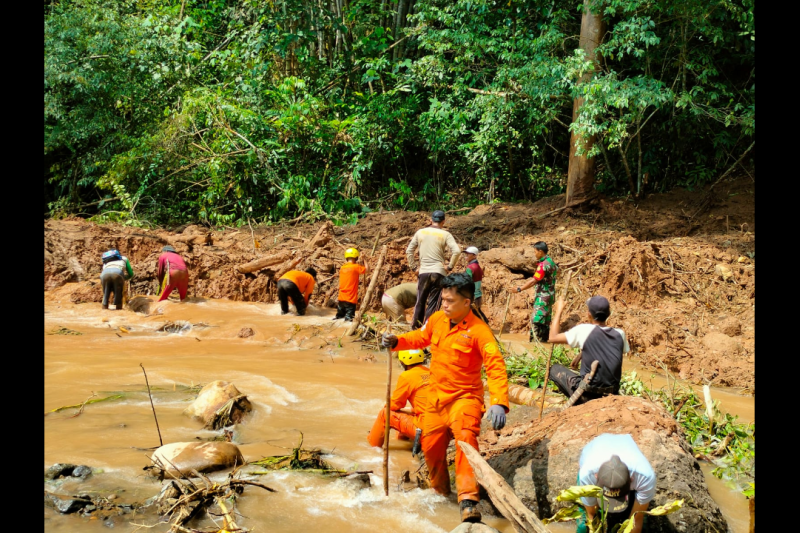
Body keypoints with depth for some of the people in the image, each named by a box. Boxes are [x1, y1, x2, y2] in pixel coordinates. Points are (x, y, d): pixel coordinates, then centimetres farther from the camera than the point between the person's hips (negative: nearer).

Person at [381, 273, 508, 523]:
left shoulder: (479, 331, -20)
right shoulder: (438, 319, -2)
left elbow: (496, 367, -28)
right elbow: (420, 337, 18)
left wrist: (499, 402, -41)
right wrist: (396, 341, -2)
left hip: (464, 397, -6)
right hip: (436, 397, 6)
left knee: (465, 437, -31)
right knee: (431, 447, 15)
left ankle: (468, 502, -32)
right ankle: (440, 492, 43)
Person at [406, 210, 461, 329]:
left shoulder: (420, 232, 6)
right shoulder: (445, 234, -2)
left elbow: (409, 250, 9)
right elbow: (457, 251, -14)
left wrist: (413, 266, 15)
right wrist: (450, 266, -4)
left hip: (423, 272, 2)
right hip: (439, 272, -2)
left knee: (420, 301, 14)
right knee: (433, 303, 2)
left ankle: (415, 327, 21)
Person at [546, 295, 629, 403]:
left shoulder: (584, 330, -13)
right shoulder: (620, 334, 0)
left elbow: (553, 338, -5)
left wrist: (559, 311, 7)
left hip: (587, 394, -4)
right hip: (612, 394, 4)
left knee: (555, 369, 19)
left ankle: (578, 400, 12)